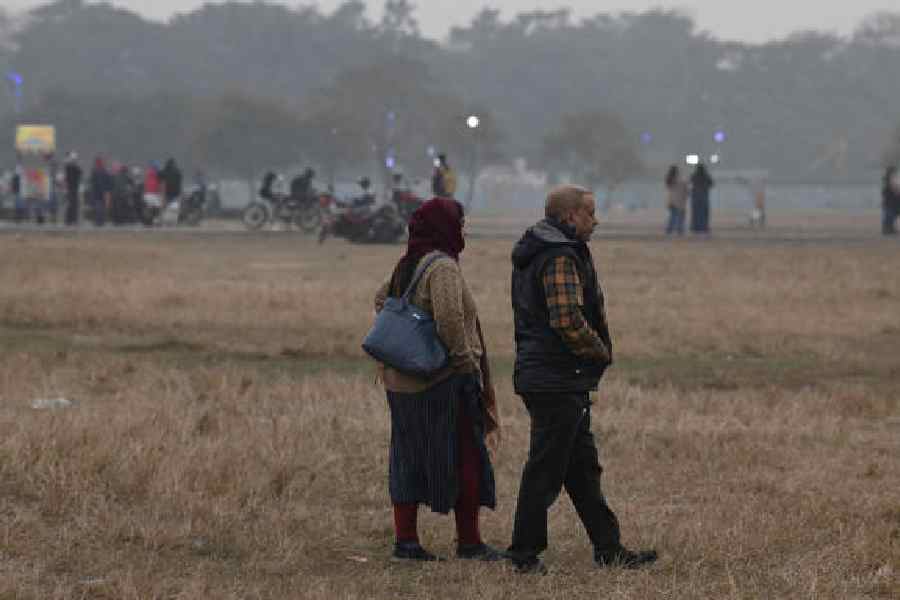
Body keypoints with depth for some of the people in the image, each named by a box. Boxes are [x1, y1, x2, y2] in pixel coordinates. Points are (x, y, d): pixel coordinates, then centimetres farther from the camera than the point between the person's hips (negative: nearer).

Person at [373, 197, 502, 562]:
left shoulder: (405, 266, 11)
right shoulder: (443, 267, -16)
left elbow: (381, 299, 25)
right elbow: (449, 317, -28)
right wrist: (466, 360, -16)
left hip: (401, 381, 8)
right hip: (444, 381, -8)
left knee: (409, 459, 11)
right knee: (465, 460, 2)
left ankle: (405, 542, 11)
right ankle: (469, 543, 6)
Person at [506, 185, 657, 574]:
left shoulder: (532, 255, 17)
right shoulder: (561, 258, -17)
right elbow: (569, 321, -26)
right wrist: (602, 352, -10)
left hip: (542, 377, 11)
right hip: (559, 380, -11)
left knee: (582, 466, 14)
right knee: (546, 468, -4)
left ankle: (608, 548, 19)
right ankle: (525, 553, 1)